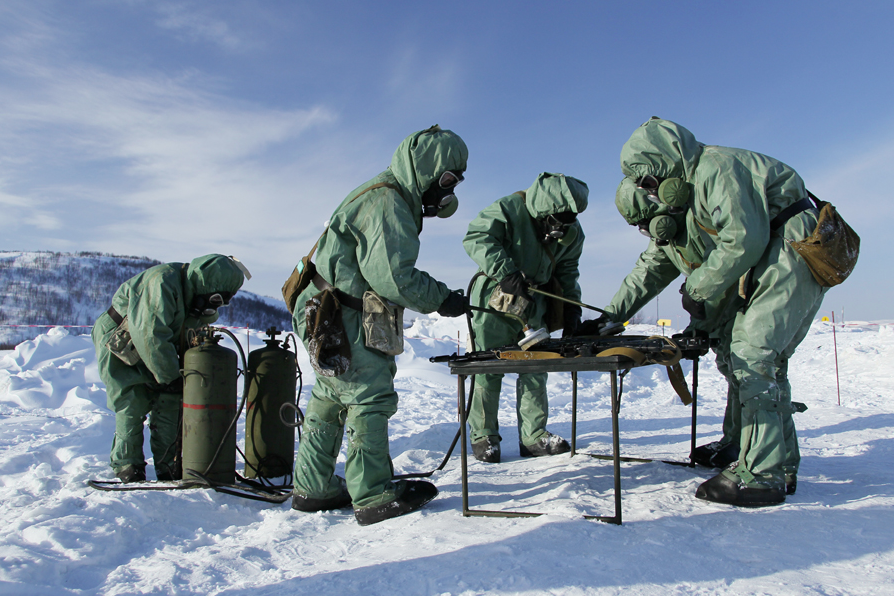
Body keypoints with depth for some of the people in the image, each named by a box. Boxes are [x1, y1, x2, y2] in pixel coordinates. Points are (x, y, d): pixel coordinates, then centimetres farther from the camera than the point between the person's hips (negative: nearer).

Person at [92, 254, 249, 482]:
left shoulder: (196, 294, -5)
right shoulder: (162, 283, -33)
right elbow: (151, 335, -34)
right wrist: (170, 376, -27)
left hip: (150, 349, 7)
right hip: (118, 344, -7)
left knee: (170, 401, 0)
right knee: (133, 404, -9)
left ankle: (170, 464, 8)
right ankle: (127, 466, 8)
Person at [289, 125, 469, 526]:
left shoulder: (394, 199, 17)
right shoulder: (386, 203, -18)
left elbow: (390, 271, 16)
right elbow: (392, 276, -27)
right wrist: (441, 300, -17)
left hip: (324, 314, 11)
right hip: (338, 316, -11)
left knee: (332, 398, 16)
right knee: (371, 396, -7)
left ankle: (314, 489, 27)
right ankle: (373, 496, 2)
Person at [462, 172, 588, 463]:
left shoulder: (571, 231, 3)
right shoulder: (508, 209, -16)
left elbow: (567, 270, 13)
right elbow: (476, 238, -24)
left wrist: (570, 305, 1)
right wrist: (506, 272, -35)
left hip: (534, 305, 5)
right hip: (496, 300, -5)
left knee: (535, 370, 5)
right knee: (487, 370, -2)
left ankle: (534, 436, 15)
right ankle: (483, 436, 11)